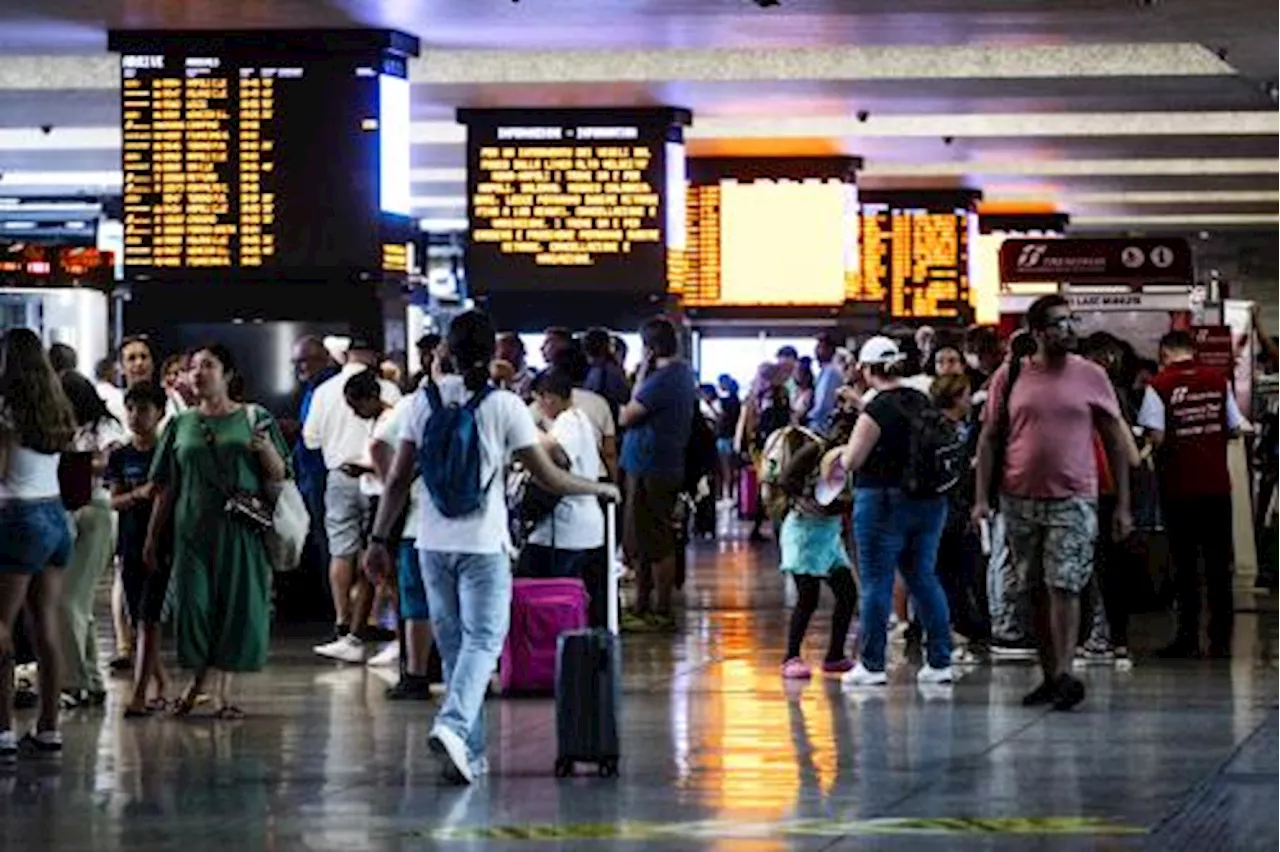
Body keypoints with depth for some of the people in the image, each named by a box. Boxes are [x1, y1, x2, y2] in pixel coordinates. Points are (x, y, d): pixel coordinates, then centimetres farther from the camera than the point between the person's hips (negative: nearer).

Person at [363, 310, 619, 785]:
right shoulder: (504, 406, -6)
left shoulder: (425, 401, 3)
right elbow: (549, 479, -4)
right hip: (483, 544, -4)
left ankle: (470, 752, 14)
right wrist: (599, 489, 12)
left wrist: (379, 539, 10)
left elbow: (399, 479, 3)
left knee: (453, 643, 12)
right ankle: (453, 725, -27)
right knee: (483, 640, -3)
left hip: (433, 543, 4)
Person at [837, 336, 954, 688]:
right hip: (930, 500, 7)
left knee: (877, 583, 1)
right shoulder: (923, 402, 6)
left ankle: (872, 665, 4)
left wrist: (842, 452, 8)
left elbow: (851, 461, -13)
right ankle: (939, 661, 9)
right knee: (924, 578, 11)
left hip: (884, 501, -7)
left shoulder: (877, 409, -15)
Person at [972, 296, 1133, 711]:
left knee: (1064, 587, -12)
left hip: (1073, 498, -2)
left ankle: (1065, 675, -15)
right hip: (1020, 499, 2)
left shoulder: (1090, 376, 2)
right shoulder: (1010, 376, 3)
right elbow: (989, 438, 6)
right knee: (1036, 591, 8)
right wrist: (982, 498, -3)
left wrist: (1123, 505, 2)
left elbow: (1116, 440, 6)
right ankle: (1050, 677, 14)